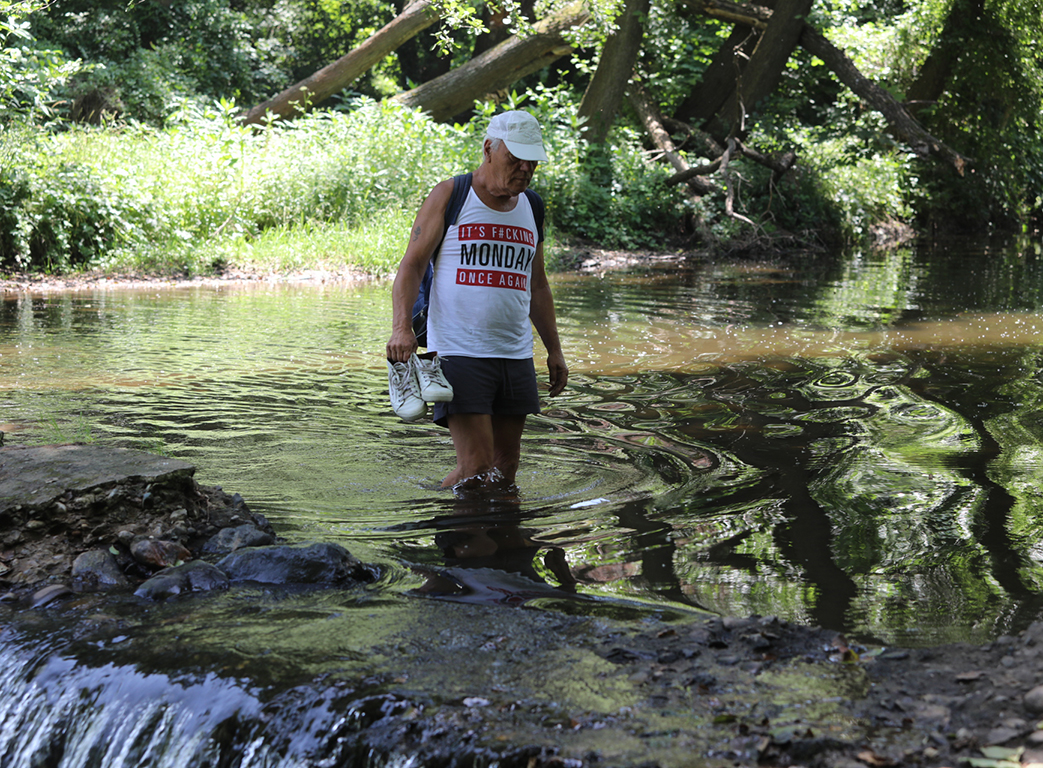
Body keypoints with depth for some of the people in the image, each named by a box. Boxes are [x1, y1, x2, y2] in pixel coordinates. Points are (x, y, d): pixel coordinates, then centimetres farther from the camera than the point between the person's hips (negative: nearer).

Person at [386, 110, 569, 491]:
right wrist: (402, 327, -20)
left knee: (506, 464, 7)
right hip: (459, 351, -6)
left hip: (516, 355, 6)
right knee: (476, 466, -12)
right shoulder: (450, 196, -1)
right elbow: (411, 266, -5)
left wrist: (554, 349, 22)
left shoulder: (531, 207, 15)